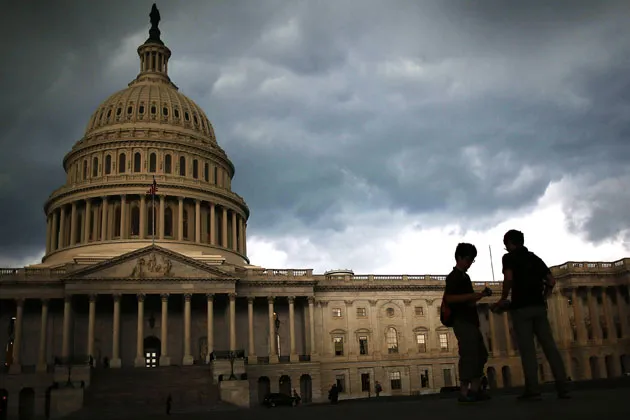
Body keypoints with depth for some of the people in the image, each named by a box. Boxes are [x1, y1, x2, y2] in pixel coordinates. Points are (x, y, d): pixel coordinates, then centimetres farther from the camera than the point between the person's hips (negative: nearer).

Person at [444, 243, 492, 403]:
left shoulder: (464, 277, 21)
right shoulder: (454, 277, -8)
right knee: (469, 355, -14)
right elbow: (449, 298, -21)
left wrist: (481, 295, 12)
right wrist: (473, 295, -22)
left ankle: (474, 390, 12)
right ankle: (464, 393, -12)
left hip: (470, 321, 10)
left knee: (481, 354, 11)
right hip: (462, 321, -10)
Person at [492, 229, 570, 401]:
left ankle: (533, 390, -10)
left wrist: (503, 299, -3)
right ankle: (562, 388, -1)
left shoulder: (509, 257, 1)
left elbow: (508, 278, -14)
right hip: (539, 307, 5)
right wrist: (543, 298, 18)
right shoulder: (535, 257, 19)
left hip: (521, 307, -5)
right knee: (550, 346, 3)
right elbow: (551, 281, 14)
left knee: (527, 349, -6)